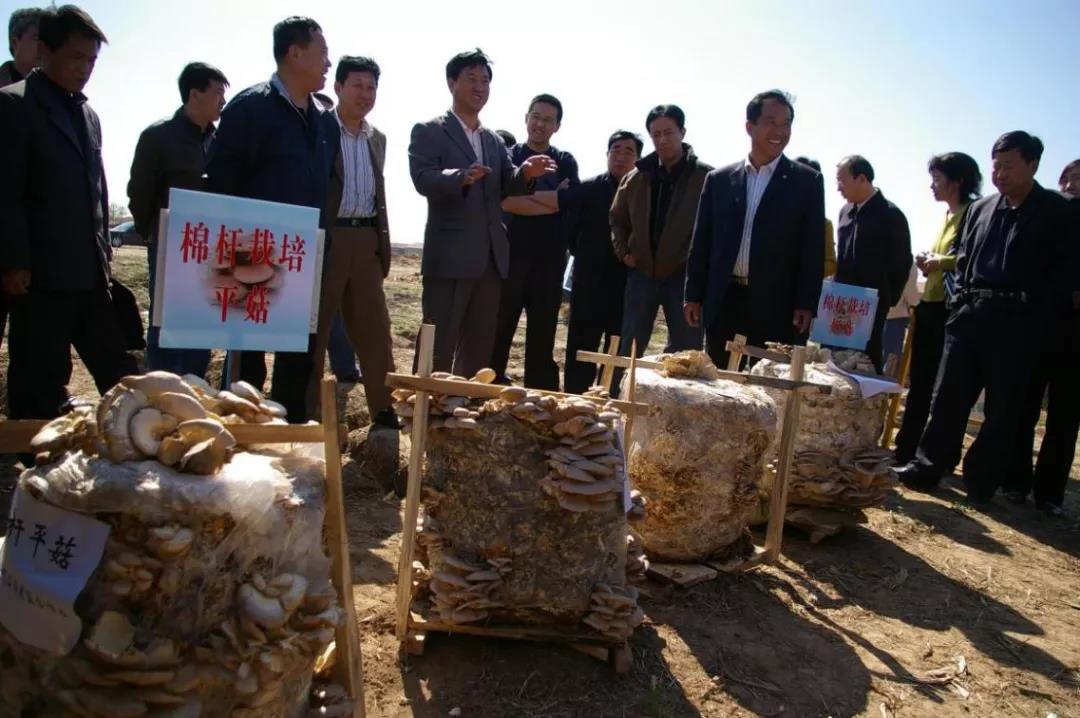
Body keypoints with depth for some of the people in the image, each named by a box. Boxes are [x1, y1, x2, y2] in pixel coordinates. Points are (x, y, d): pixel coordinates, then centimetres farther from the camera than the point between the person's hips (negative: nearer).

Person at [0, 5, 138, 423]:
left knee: (120, 373, 8)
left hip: (90, 274, 6)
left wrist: (103, 255, 15)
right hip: (41, 275, -6)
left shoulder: (89, 114, 18)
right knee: (39, 388, 3)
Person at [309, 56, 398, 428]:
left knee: (375, 331, 7)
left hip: (366, 241, 6)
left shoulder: (377, 138, 15)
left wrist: (383, 242, 14)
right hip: (324, 239, -6)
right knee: (313, 329, 2)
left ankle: (384, 411, 15)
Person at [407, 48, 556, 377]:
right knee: (438, 347, -3)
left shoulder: (494, 140, 18)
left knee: (479, 349, 12)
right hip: (449, 257, -6)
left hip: (491, 258, 6)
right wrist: (462, 176, -34)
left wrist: (526, 173, -14)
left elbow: (507, 187, 8)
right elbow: (422, 179, -15)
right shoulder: (428, 132, 1)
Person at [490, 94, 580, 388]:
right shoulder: (508, 156, 5)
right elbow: (505, 201, -12)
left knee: (543, 332, 7)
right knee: (499, 327, 0)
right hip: (512, 253, -2)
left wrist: (524, 198, -8)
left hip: (550, 258, 2)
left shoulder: (565, 162, 12)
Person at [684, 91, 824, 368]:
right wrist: (693, 295, 6)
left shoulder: (807, 181, 4)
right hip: (724, 302, 2)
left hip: (778, 306, -2)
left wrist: (806, 304, -7)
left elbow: (812, 248, 0)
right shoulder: (719, 179, 10)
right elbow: (701, 242, 10)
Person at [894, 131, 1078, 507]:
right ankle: (927, 467, 14)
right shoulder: (981, 208, 13)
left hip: (1017, 323, -4)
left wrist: (1034, 306, -11)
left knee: (1003, 407, 3)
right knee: (948, 396, 5)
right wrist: (964, 297, 8)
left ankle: (981, 485, 13)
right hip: (970, 315, 4)